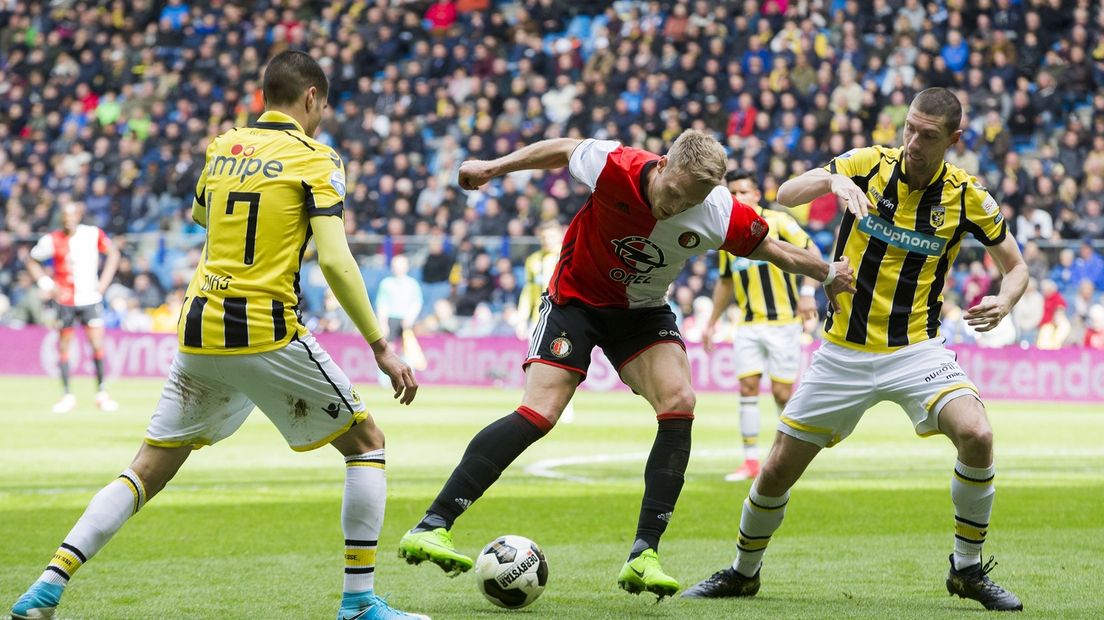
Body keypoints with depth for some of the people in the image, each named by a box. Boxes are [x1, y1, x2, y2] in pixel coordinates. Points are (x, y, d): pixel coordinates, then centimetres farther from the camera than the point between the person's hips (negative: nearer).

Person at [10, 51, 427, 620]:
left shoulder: (221, 148, 13)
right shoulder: (314, 159, -3)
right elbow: (335, 261, -13)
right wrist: (381, 347, -9)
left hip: (199, 333, 5)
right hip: (267, 334, -5)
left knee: (146, 471, 12)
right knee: (367, 442, 10)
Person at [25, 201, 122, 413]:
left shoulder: (94, 234, -4)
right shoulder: (52, 240, -6)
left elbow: (113, 253, 10)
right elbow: (31, 261, 6)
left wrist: (104, 282, 2)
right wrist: (48, 285, -4)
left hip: (90, 298, 0)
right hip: (66, 301, 0)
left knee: (98, 345, -6)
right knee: (63, 348, 2)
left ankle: (102, 393, 6)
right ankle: (67, 395, 12)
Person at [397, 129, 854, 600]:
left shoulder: (720, 215, -21)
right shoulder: (614, 167, -29)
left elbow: (770, 248, -2)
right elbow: (561, 150, -9)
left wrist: (827, 274, 6)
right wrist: (492, 167, 0)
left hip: (643, 312, 3)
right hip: (577, 296, -3)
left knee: (679, 403, -21)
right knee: (540, 411, -19)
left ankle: (643, 556, -18)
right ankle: (430, 527, -20)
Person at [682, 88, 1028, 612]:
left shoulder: (966, 197, -6)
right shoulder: (868, 165, -6)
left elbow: (1014, 264, 6)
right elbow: (785, 195, -10)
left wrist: (1004, 301, -16)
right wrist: (833, 180, -30)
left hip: (916, 349, -1)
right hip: (844, 352, 1)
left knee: (976, 435, -27)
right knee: (778, 469, 3)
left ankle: (968, 569, -7)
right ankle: (743, 572, 30)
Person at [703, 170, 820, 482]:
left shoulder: (778, 222, -4)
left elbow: (812, 252, -6)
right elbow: (725, 281, 23)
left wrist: (807, 292, -19)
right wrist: (712, 322, 23)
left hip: (783, 321, -4)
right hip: (749, 324, 4)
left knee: (782, 392, -4)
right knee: (747, 388, -5)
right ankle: (751, 461, 0)